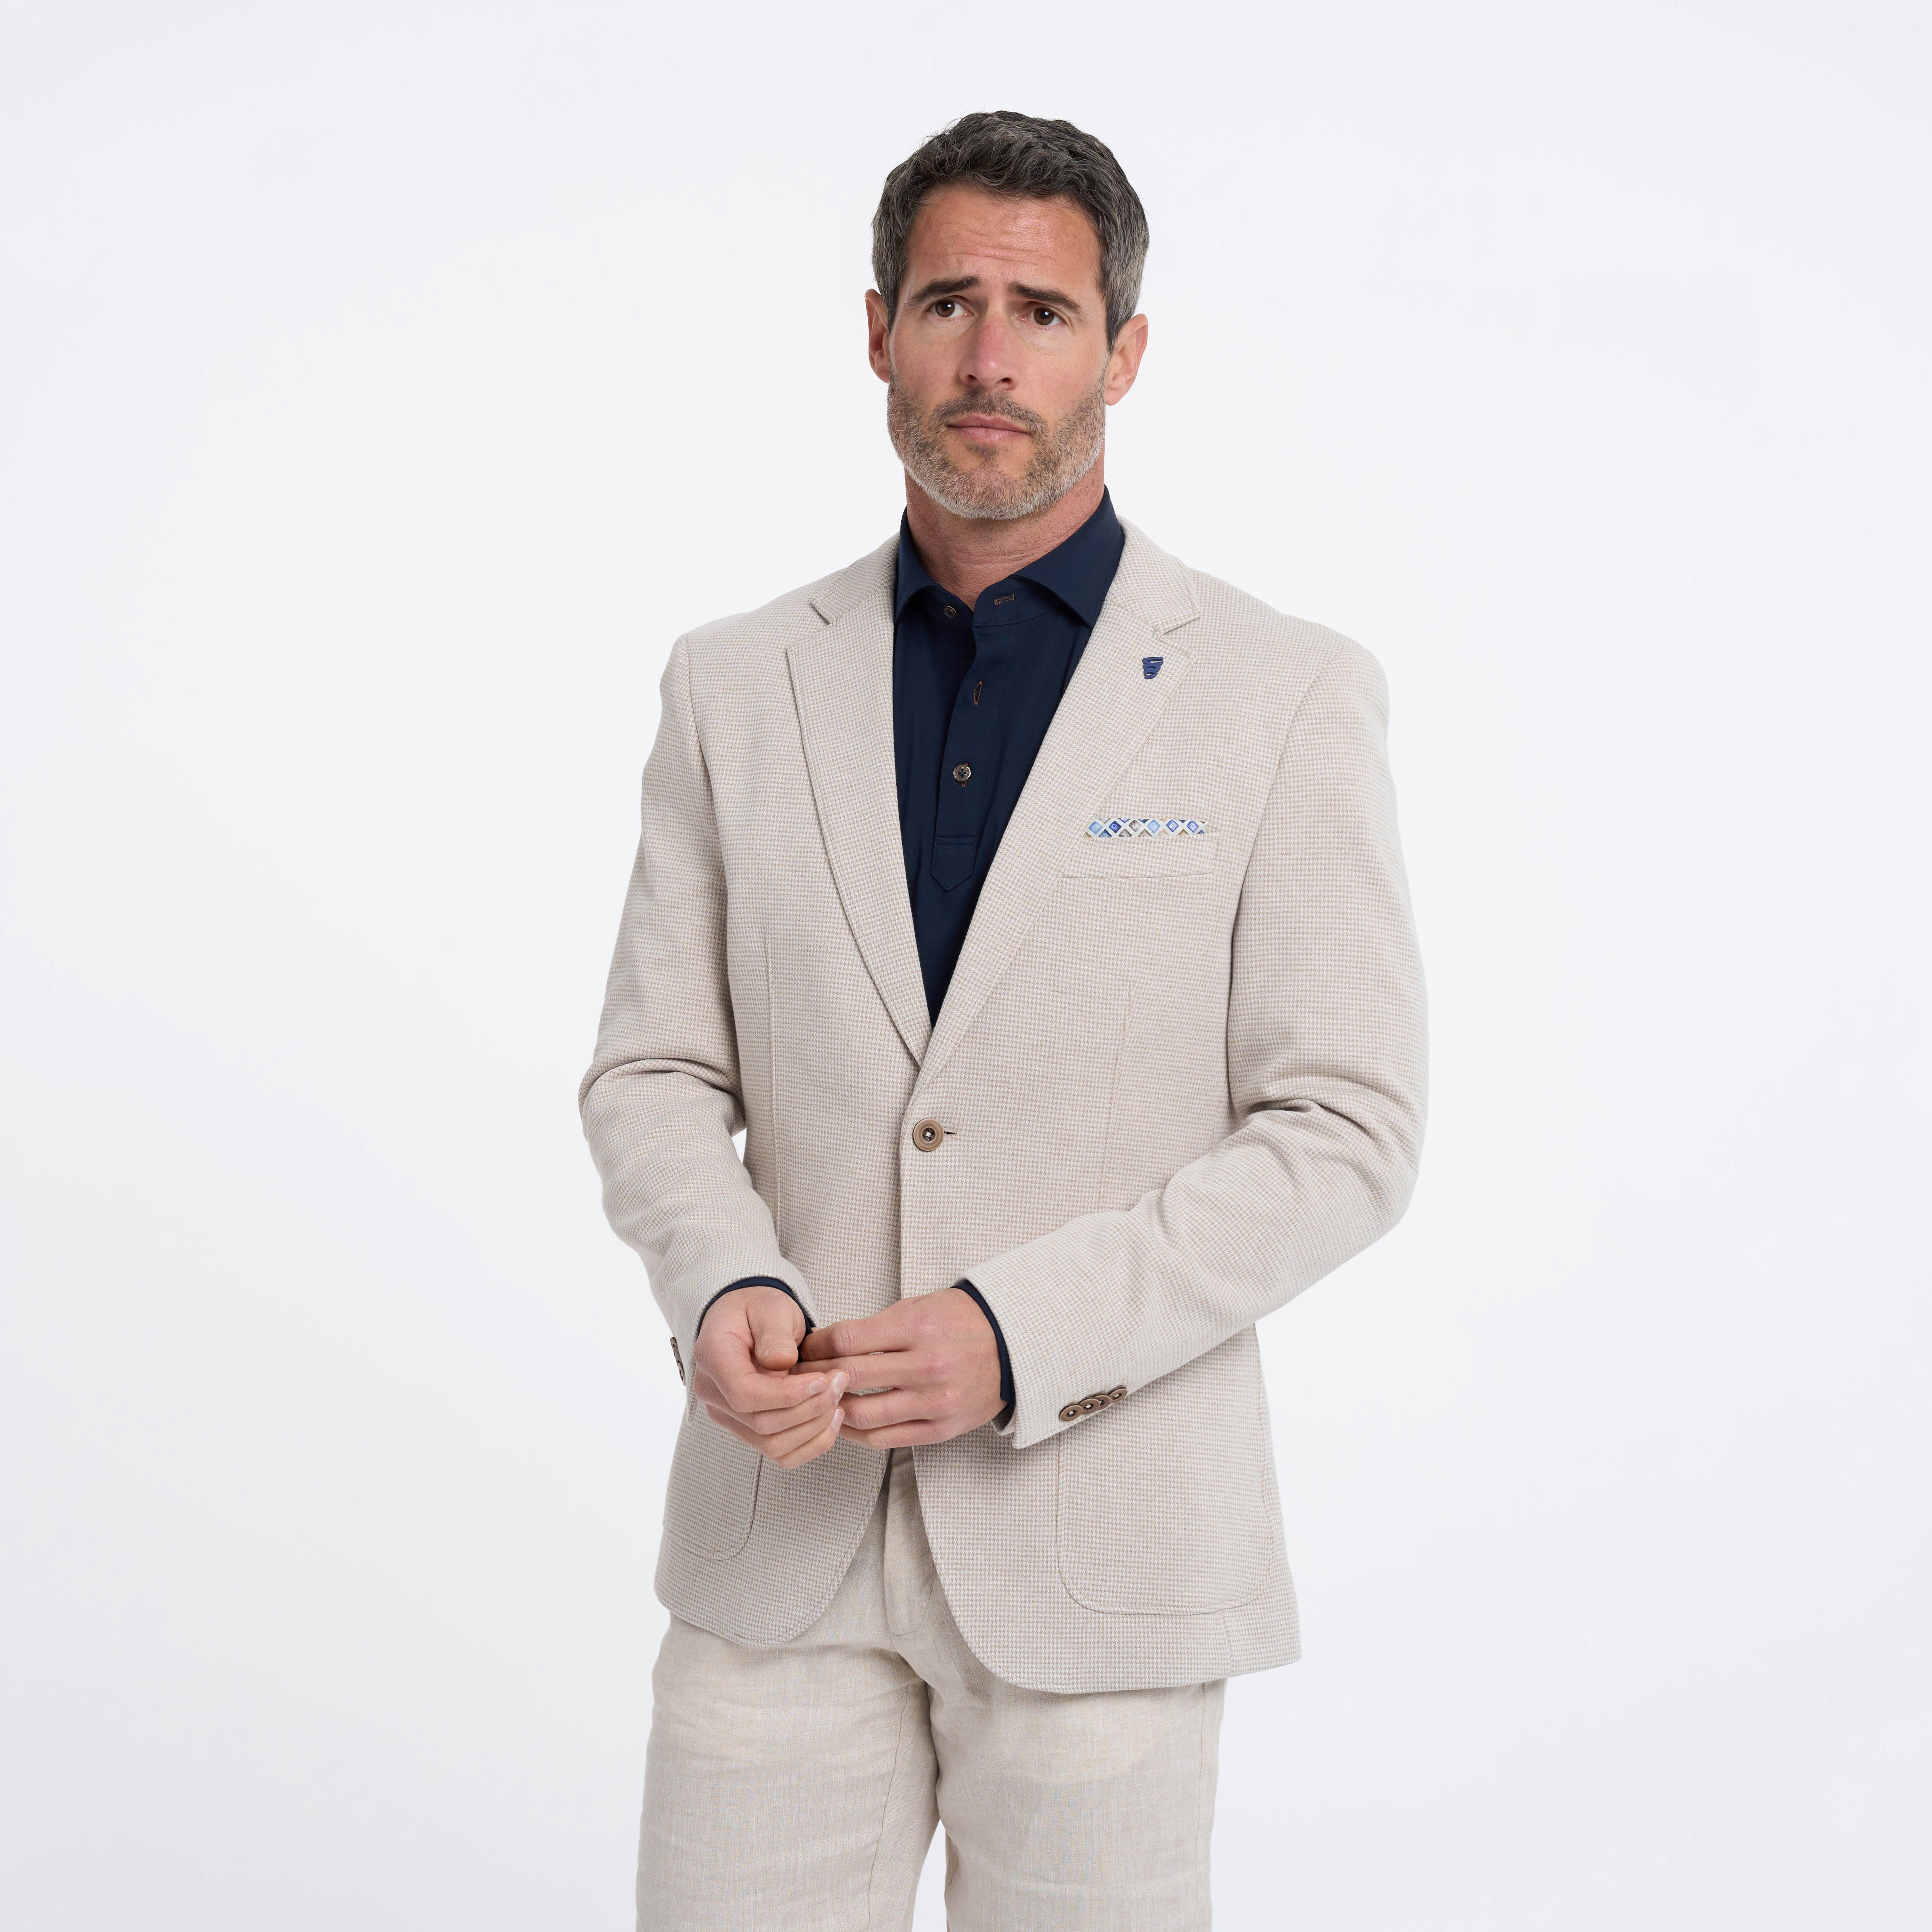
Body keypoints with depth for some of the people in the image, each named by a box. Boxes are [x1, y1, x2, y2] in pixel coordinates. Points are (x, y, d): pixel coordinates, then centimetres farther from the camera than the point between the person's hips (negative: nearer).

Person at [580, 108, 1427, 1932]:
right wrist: (724, 1289, -13)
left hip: (1106, 1526, -2)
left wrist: (1019, 1333, -17)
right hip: (783, 1514, 2)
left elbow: (1345, 1134, -7)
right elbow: (653, 1075, 8)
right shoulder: (737, 686, 5)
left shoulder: (1287, 698, -5)